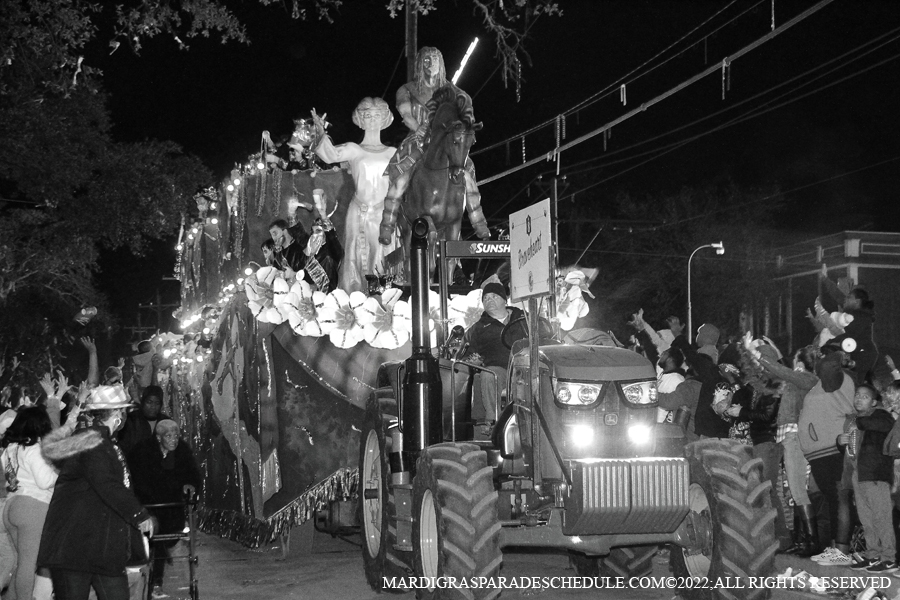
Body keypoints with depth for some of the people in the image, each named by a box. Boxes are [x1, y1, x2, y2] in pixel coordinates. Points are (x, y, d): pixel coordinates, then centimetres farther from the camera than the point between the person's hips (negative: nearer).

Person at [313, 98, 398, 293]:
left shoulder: (393, 153, 13)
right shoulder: (353, 149, 5)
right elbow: (331, 155, -14)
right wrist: (321, 134, -31)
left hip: (384, 213, 1)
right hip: (359, 212, -1)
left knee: (384, 261, -1)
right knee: (358, 260, -2)